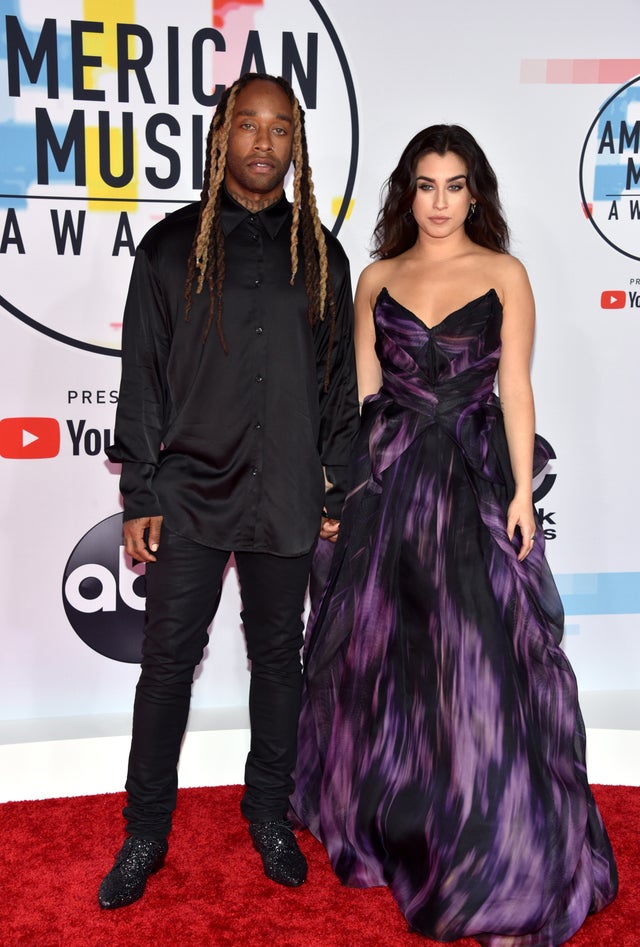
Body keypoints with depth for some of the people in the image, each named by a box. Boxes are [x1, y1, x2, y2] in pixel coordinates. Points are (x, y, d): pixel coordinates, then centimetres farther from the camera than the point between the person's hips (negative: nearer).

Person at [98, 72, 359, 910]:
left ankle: (270, 813, 32)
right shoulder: (171, 246, 2)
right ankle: (146, 834, 22)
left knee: (278, 658, 13)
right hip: (189, 492, -1)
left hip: (286, 500, 2)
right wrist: (139, 495, -3)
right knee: (168, 661, 5)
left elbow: (339, 380, 9)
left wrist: (335, 492, 6)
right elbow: (142, 377, 1)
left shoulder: (320, 254, 7)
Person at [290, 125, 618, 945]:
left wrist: (522, 492, -9)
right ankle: (377, 812, 34)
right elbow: (361, 387, 8)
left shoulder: (505, 275, 3)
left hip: (473, 478, -2)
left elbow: (515, 387, -1)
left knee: (478, 655, -4)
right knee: (378, 642, 10)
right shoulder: (378, 278, 9)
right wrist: (346, 480, 2)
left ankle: (497, 860, 8)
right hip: (385, 476, 3)